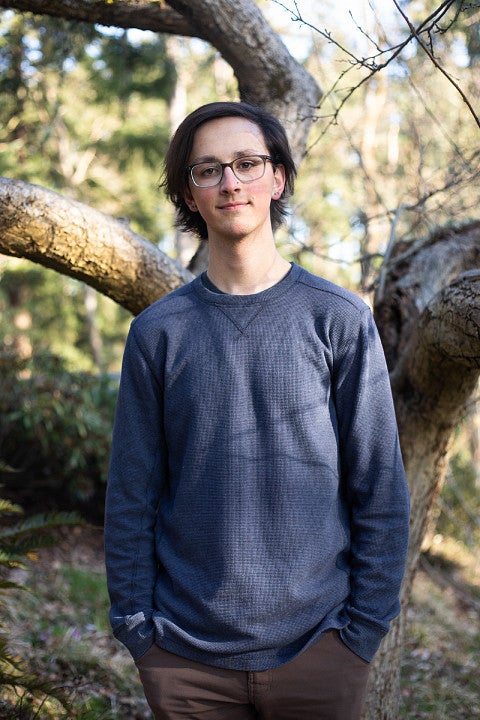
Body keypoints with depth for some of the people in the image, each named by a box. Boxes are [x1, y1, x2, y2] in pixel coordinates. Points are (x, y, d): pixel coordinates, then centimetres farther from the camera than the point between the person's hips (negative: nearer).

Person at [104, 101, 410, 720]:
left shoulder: (340, 320, -3)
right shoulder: (157, 331, 1)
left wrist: (365, 625, -4)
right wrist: (134, 623, 0)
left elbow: (381, 490, -2)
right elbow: (131, 498, 3)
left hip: (318, 646, -1)